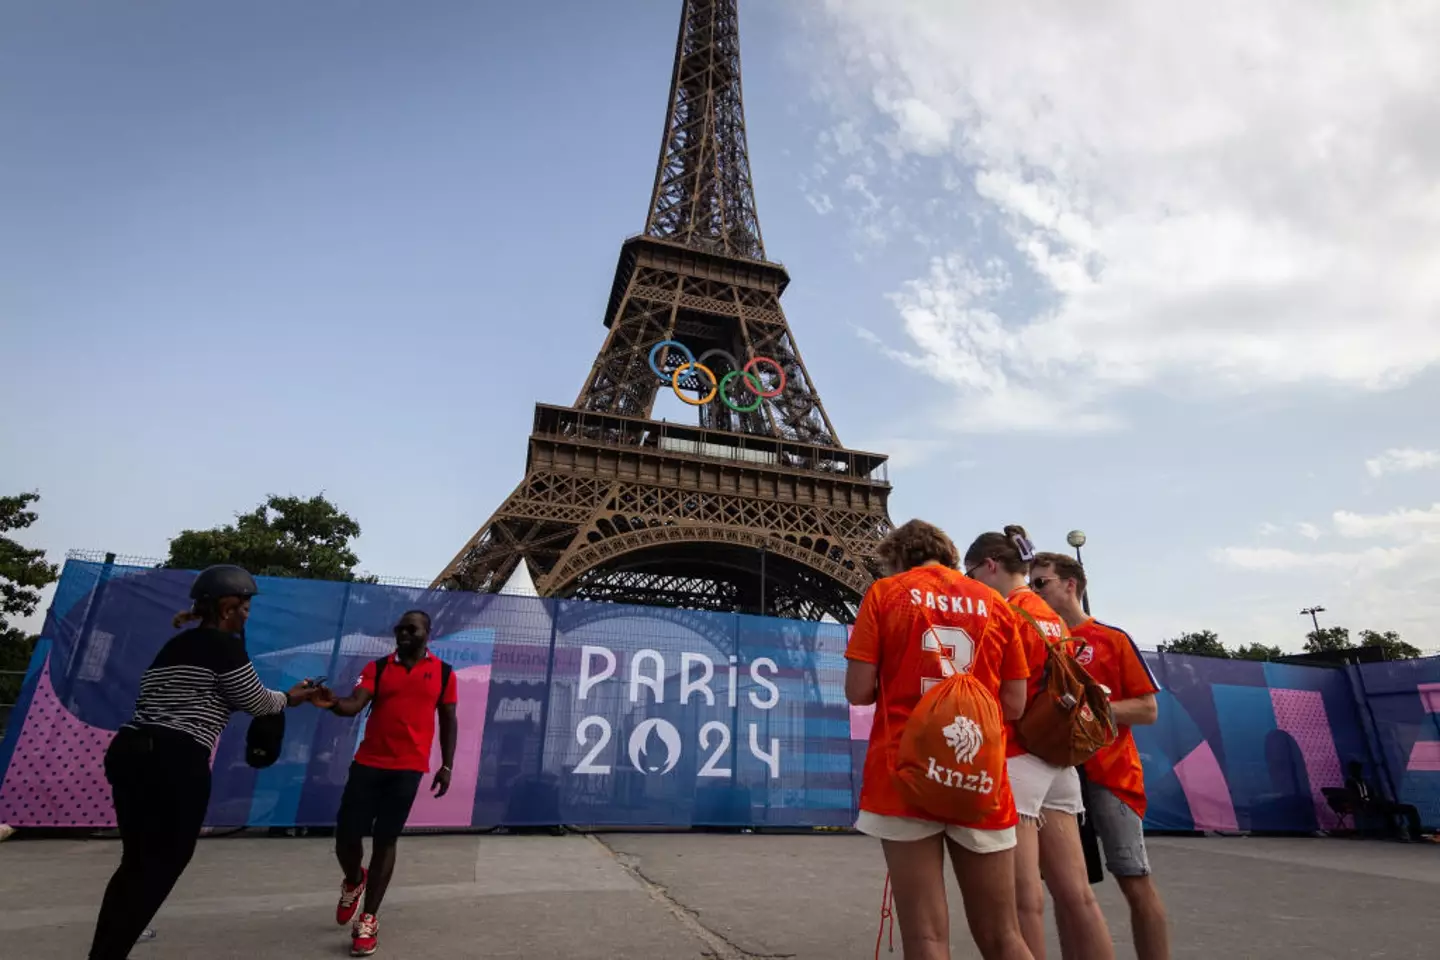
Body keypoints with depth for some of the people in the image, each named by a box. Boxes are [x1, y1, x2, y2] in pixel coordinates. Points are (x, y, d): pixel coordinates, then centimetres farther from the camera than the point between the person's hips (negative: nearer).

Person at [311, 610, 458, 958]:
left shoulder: (443, 673, 2)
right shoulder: (377, 668, 4)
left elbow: (448, 720, 7)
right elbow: (355, 704, -10)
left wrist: (446, 765, 2)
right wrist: (333, 703, -33)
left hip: (408, 768, -2)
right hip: (368, 763, 2)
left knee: (385, 840, 3)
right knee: (347, 834, 5)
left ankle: (368, 920, 20)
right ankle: (353, 883, 40)